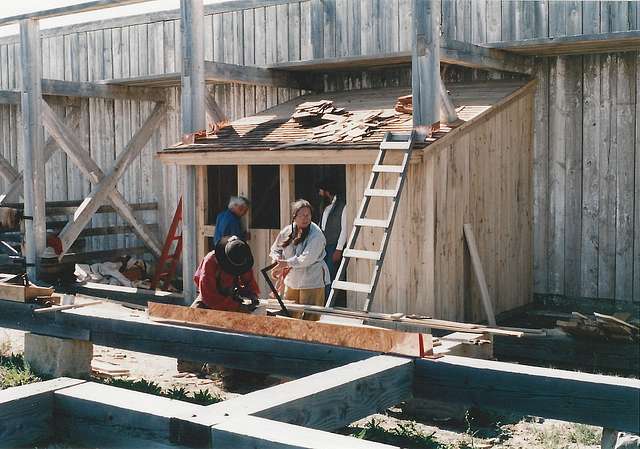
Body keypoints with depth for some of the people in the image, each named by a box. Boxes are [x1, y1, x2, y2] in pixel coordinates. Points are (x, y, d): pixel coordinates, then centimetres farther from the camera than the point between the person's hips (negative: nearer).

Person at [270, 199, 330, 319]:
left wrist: (287, 263, -17)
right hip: (292, 281, 6)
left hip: (312, 282, -6)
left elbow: (307, 258, -25)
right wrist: (278, 259, -2)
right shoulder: (287, 231, 3)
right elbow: (275, 249, 19)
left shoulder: (316, 234, -16)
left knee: (309, 317, -4)